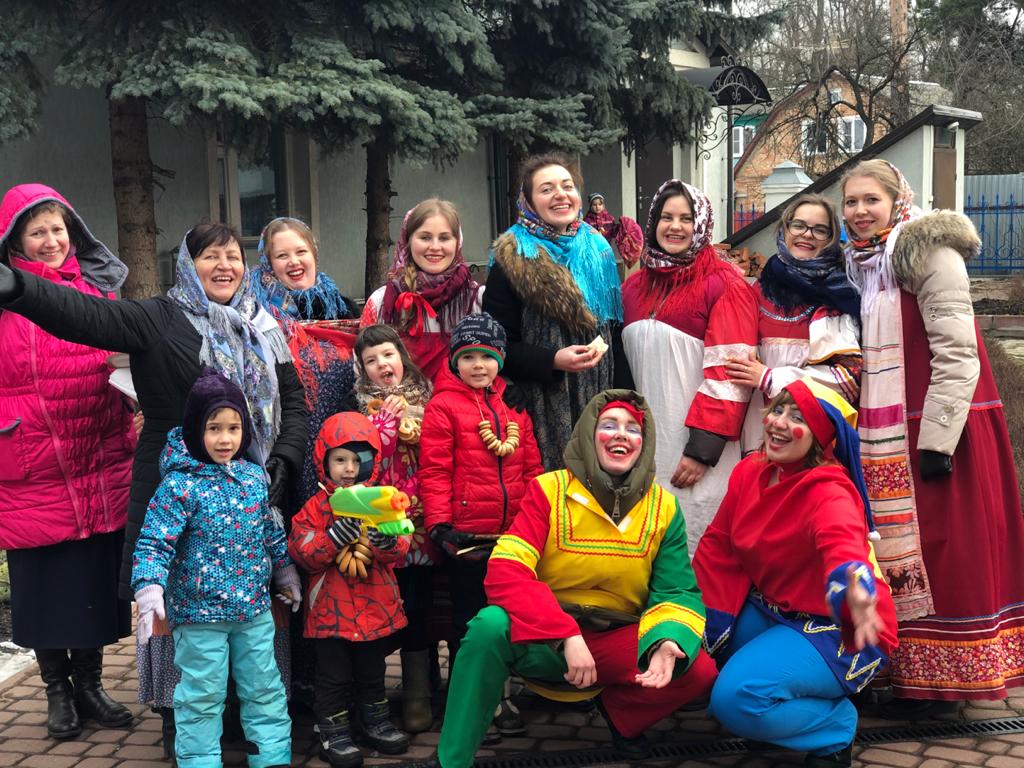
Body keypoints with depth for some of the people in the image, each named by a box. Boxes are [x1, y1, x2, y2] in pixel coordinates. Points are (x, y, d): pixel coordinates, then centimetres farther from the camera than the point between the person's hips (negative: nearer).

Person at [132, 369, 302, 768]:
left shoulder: (254, 477, 3)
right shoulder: (179, 484, -14)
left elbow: (271, 533, 17)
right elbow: (153, 543, -18)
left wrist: (286, 573, 22)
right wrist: (150, 591, -29)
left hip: (254, 608, 5)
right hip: (199, 613, -5)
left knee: (264, 688, 15)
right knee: (202, 696, 6)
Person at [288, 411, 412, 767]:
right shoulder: (316, 507, -5)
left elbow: (400, 548, -7)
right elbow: (304, 554, -12)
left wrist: (386, 538, -29)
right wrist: (336, 535, -27)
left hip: (375, 605, 3)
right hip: (331, 608, -3)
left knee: (372, 670, 17)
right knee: (334, 675, 5)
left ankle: (373, 719, 33)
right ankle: (333, 730, 17)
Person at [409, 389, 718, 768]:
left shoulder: (664, 507, -2)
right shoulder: (549, 490, -11)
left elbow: (677, 592, -3)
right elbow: (505, 571, -22)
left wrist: (667, 640, -27)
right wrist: (567, 636, -34)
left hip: (618, 641, 3)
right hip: (546, 642, -2)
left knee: (699, 672, -23)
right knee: (491, 624, -34)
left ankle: (620, 710, 10)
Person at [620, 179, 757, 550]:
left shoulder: (725, 285, -5)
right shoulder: (635, 286, 13)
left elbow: (729, 372, -12)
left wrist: (703, 448, -17)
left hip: (696, 441, -5)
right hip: (644, 444, 5)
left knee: (695, 547, -2)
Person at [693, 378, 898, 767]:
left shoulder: (830, 494, -24)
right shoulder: (750, 471, -2)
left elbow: (842, 543, -46)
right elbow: (717, 548, -1)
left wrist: (855, 590, -70)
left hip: (836, 630, -7)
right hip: (770, 611, 7)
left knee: (737, 699, -25)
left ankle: (836, 725, 0)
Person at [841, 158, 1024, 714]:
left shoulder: (928, 252, -11)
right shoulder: (860, 263, 14)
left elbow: (956, 352, -17)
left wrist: (937, 439, -21)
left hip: (937, 427, -8)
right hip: (886, 434, 8)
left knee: (939, 552, -3)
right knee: (896, 552, 10)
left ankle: (941, 677, 7)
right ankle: (908, 669, 20)